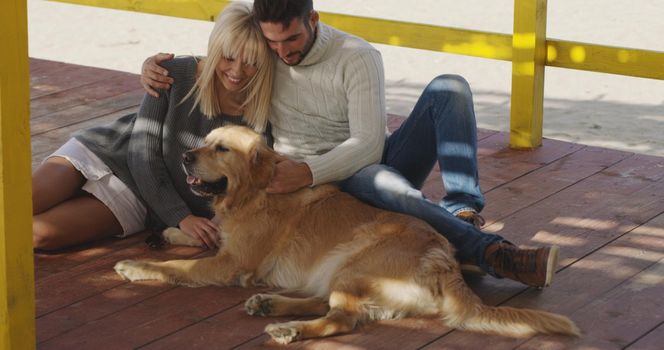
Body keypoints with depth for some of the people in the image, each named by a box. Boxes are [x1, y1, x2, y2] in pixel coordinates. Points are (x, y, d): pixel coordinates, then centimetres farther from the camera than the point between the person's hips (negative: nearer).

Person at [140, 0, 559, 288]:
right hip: (334, 190, -1)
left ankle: (464, 211, -40)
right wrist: (154, 63, -7)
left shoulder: (358, 57, -10)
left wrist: (309, 171, -34)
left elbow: (368, 146, -18)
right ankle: (489, 251, -52)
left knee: (449, 87, -23)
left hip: (379, 161, 1)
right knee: (374, 179, -40)